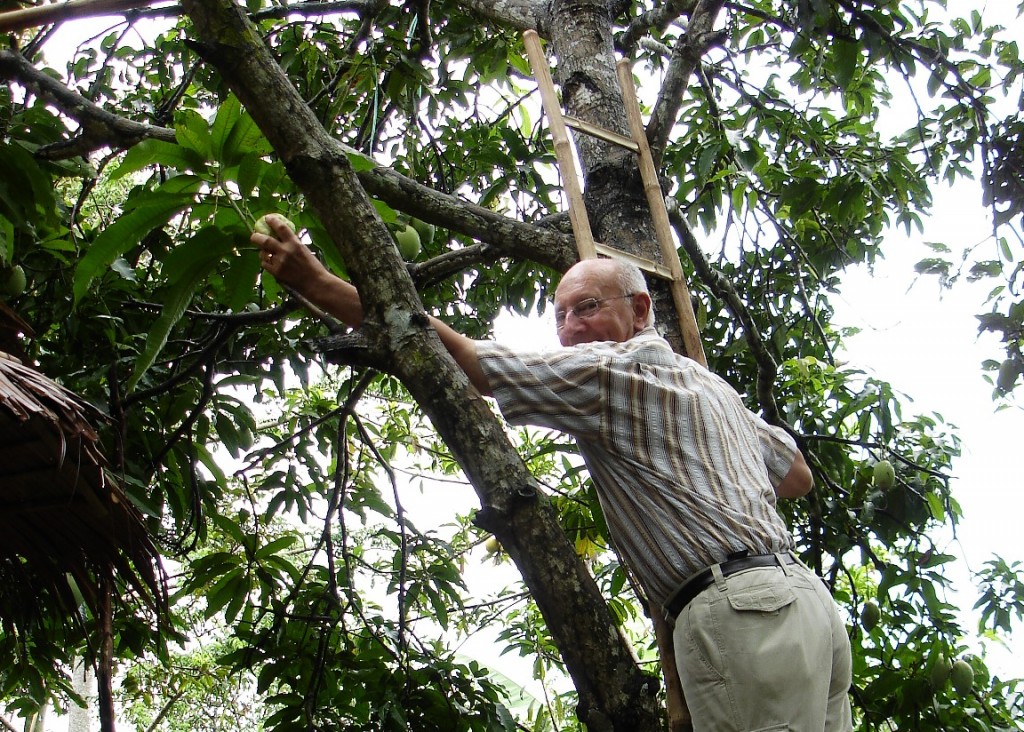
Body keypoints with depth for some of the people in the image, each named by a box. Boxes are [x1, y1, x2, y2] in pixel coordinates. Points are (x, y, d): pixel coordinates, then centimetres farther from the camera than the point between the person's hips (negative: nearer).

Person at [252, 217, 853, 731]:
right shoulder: (711, 383, 26)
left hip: (741, 612, -10)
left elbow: (463, 361, -9)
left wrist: (321, 284, -8)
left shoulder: (613, 368, -1)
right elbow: (798, 477, 35)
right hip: (804, 594, 10)